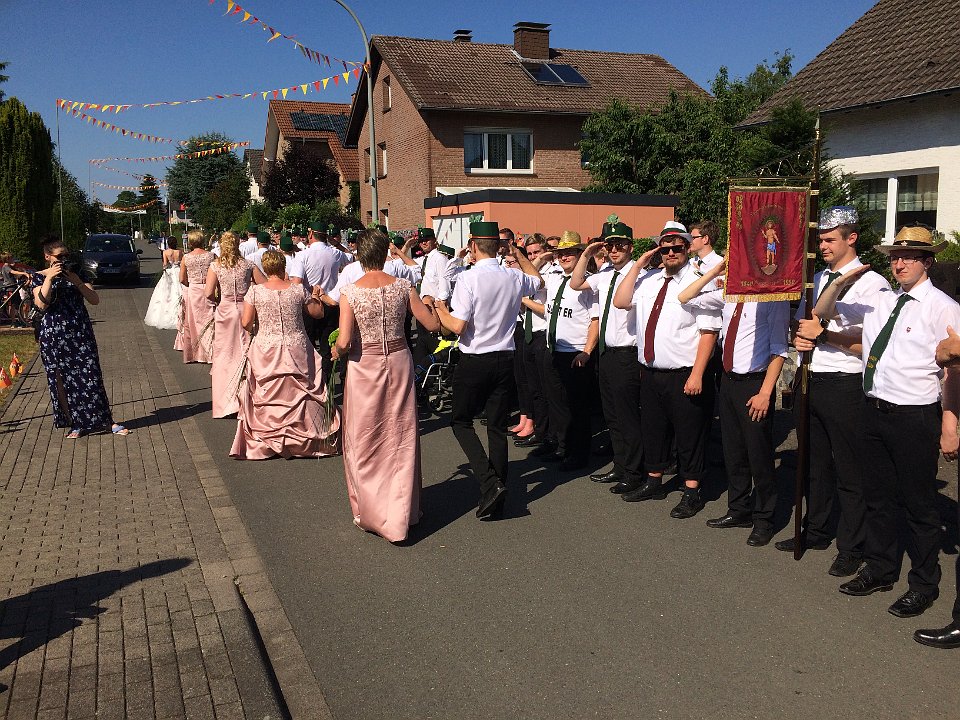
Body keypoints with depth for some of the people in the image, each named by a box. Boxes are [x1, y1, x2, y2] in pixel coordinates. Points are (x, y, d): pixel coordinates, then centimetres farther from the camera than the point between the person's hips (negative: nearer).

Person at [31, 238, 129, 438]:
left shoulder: (77, 274, 8)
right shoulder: (40, 277, 3)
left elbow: (95, 300, 0)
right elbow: (41, 304, -13)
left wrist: (78, 282, -13)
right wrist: (49, 279, -18)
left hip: (81, 334, 1)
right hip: (54, 337, -1)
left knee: (91, 377, -1)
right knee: (61, 380, 4)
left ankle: (108, 421, 4)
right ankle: (75, 424, 15)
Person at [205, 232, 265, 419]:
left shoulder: (215, 266, -4)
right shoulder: (248, 265, -1)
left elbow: (208, 293, -10)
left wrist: (218, 300, 10)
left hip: (224, 311, -1)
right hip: (246, 310, 1)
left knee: (224, 356, 8)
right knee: (246, 354, 8)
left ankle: (226, 402, 10)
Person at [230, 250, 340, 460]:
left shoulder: (255, 291, -7)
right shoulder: (298, 290, -4)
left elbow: (246, 323, -5)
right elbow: (317, 313, 9)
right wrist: (315, 296, 28)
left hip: (265, 351, 0)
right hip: (297, 351, 1)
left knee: (267, 398, 10)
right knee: (299, 396, 11)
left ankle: (264, 442, 15)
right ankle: (303, 438, 18)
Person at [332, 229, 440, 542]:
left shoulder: (350, 292, -12)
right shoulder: (403, 286, -6)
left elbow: (344, 342, -17)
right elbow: (432, 325, -2)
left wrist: (336, 351, 4)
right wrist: (431, 307, 19)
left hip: (364, 366, -2)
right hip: (399, 361, 2)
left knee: (364, 441, 13)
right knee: (401, 439, 12)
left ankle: (370, 512, 23)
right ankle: (400, 513, 18)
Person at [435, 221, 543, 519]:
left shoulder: (468, 279, -17)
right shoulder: (514, 278, 1)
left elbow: (458, 326, -19)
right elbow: (539, 281, 24)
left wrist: (441, 310, 0)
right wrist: (518, 254, 28)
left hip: (473, 362, -5)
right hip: (505, 360, 5)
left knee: (461, 422, 11)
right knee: (498, 427, 12)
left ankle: (489, 482, -7)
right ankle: (497, 495, 17)